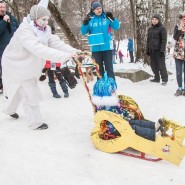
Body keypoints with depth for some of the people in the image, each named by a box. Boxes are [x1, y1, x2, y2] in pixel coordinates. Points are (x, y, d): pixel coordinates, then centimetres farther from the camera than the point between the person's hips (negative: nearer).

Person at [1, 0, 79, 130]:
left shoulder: (44, 30, -5)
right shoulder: (24, 31, -32)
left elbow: (57, 43, -17)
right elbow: (40, 50, -46)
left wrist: (74, 51, -33)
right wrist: (65, 56, -54)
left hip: (30, 66, 8)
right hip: (17, 66, -8)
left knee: (20, 90, 25)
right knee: (30, 93, -6)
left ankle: (10, 109, 51)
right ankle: (36, 122, 10)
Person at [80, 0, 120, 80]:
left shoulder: (107, 17, 0)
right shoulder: (90, 19, 2)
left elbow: (117, 27, 1)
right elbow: (83, 32, 2)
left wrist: (112, 18, -15)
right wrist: (85, 23, -16)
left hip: (107, 47, -1)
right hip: (96, 48, 2)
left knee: (109, 67, 1)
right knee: (99, 68, 11)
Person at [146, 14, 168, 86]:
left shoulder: (162, 28, -4)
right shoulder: (150, 29, 14)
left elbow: (164, 40, -10)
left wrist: (162, 50, -17)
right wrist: (147, 49, 14)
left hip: (159, 50, -6)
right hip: (152, 51, 6)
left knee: (161, 65, -6)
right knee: (154, 65, 11)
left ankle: (164, 79, 0)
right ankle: (157, 78, 22)